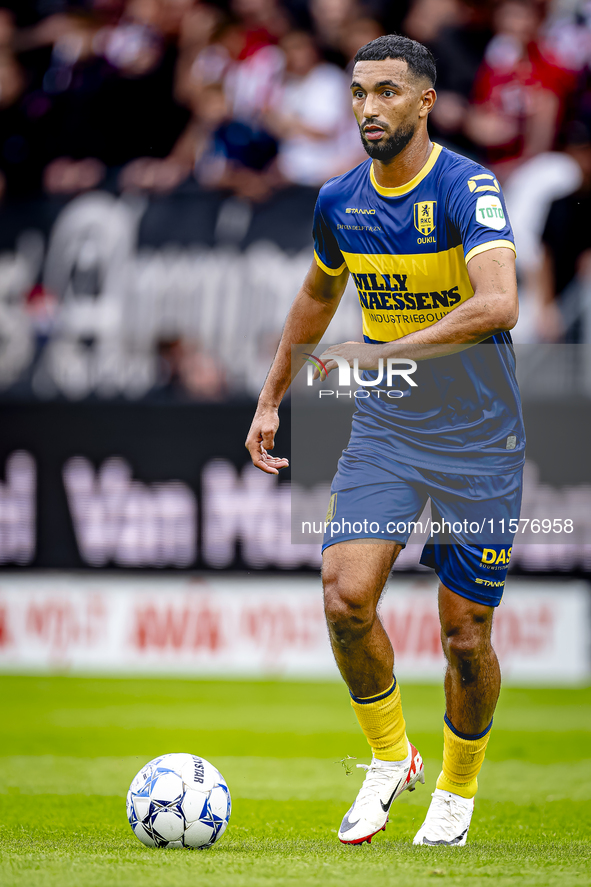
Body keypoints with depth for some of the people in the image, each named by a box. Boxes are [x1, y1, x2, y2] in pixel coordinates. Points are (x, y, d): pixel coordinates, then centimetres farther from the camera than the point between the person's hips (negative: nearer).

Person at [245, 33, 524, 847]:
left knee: (465, 635, 1)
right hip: (383, 432, 4)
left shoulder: (466, 189, -18)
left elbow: (498, 304, -34)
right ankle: (390, 758, 10)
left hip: (479, 443, -4)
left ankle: (458, 790, 27)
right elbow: (318, 298, 21)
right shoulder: (340, 201, 1)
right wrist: (270, 401, 21)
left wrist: (383, 353, -35)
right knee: (345, 597, -14)